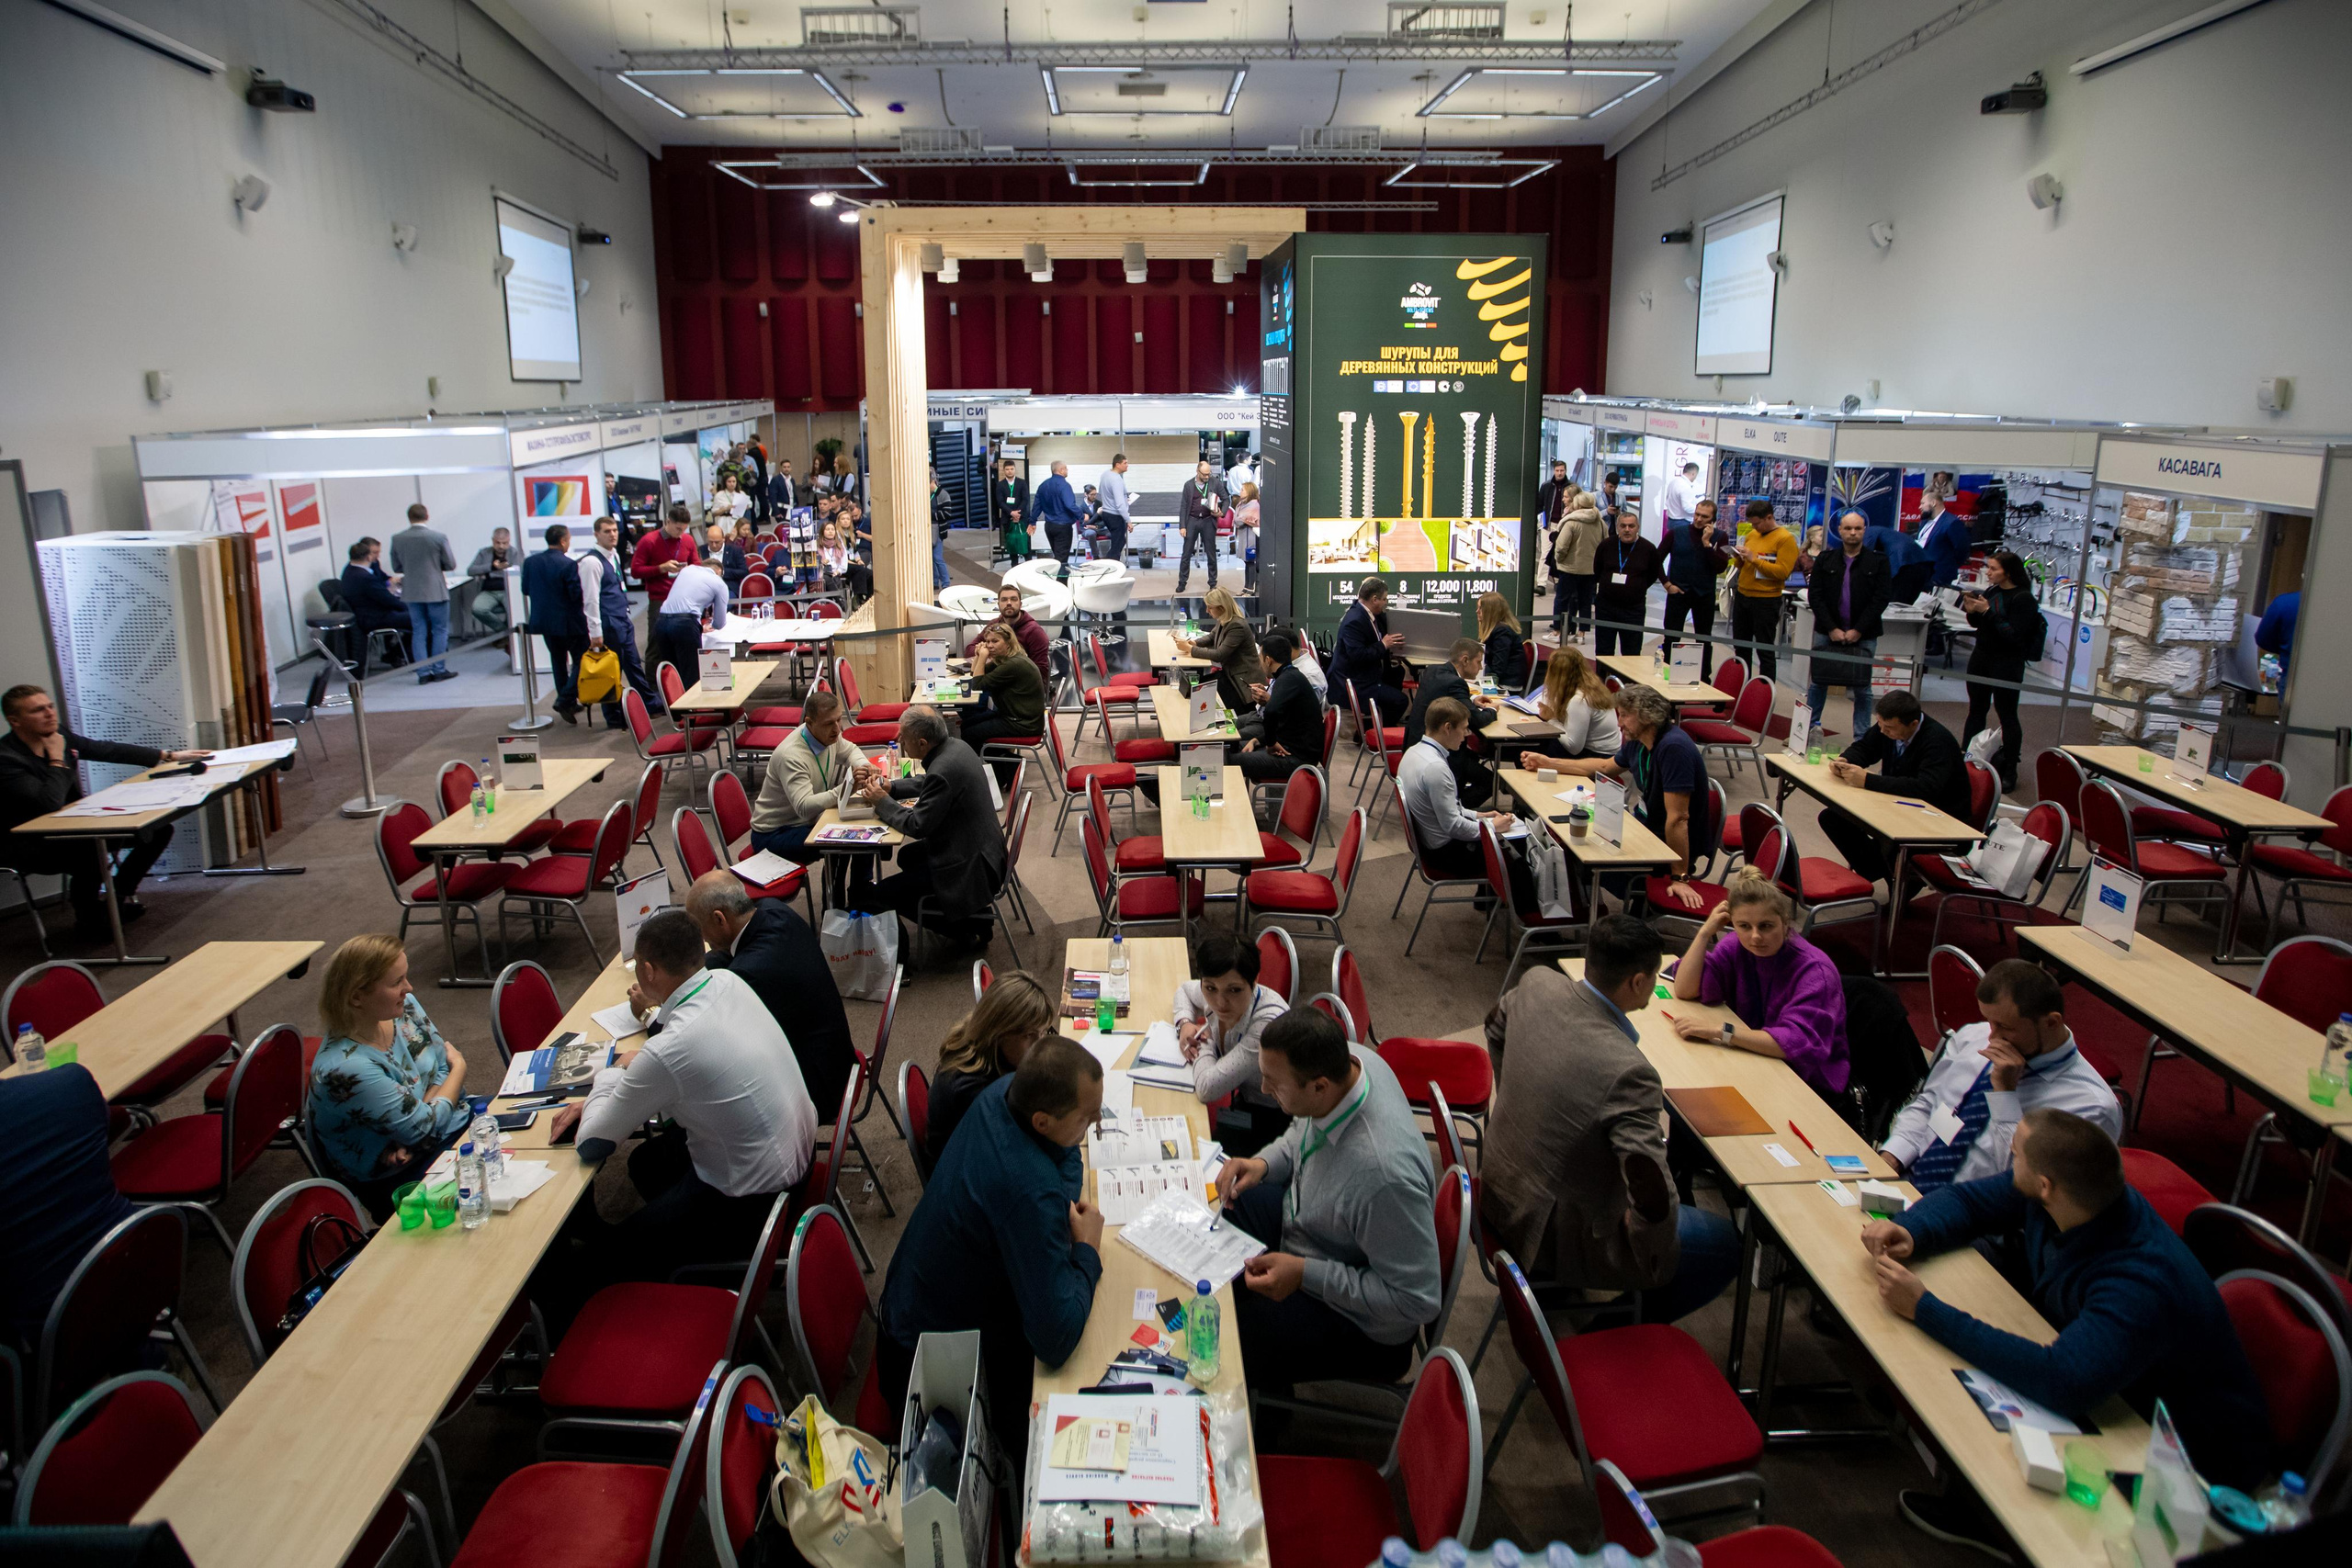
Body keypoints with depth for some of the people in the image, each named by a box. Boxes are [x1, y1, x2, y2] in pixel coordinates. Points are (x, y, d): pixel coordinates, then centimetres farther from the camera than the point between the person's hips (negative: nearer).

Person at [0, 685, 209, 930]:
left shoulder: (57, 733, 0)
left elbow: (107, 750, 11)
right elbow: (50, 804, -33)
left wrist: (168, 756, 10)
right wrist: (57, 759, -21)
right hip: (30, 844, -9)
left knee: (159, 828, 3)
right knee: (93, 852, -38)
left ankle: (120, 895, 16)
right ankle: (89, 917, -10)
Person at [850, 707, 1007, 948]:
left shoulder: (943, 771, -28)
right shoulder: (955, 746, 0)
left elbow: (917, 826, -20)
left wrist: (882, 801, -7)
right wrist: (891, 787, 8)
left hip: (972, 866, -10)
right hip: (979, 849, 10)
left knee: (881, 893, -4)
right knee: (907, 857, 27)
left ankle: (968, 924, 4)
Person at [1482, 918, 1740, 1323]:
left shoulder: (1536, 984, -12)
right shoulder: (1628, 1072, -33)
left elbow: (1496, 1028, 12)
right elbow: (1654, 1197, -36)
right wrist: (1651, 1252, -15)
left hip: (1497, 1186, 8)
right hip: (1552, 1236, -7)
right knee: (1727, 1245, 7)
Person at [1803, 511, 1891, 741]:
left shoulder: (1878, 562, 1)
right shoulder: (1825, 561, 4)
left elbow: (1881, 599, -5)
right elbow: (1815, 596, -1)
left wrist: (1858, 630, -11)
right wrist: (1831, 628, -10)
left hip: (1863, 636, -1)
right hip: (1827, 633, 1)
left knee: (1862, 689, 3)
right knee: (1818, 683, 7)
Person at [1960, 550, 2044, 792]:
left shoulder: (2023, 598, -14)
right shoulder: (1991, 591, 6)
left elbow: (2014, 634, -21)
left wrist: (1987, 611, -23)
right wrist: (1972, 611, -6)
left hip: (2008, 663, -7)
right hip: (1981, 656, 7)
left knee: (2006, 714, -1)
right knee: (1976, 709, 13)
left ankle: (2009, 771, 6)